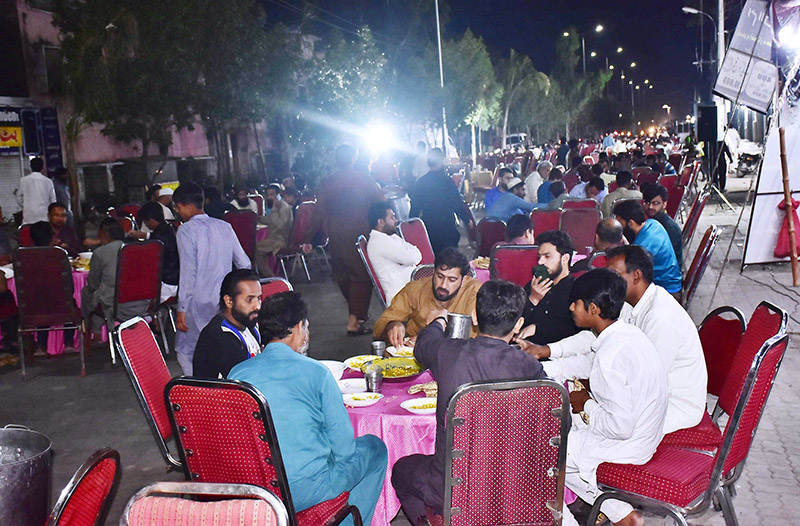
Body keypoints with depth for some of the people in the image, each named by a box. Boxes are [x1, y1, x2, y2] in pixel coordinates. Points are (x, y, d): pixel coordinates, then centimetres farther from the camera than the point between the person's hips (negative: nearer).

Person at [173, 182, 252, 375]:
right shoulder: (225, 227, 7)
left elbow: (188, 272, -16)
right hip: (226, 301, 6)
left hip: (199, 303, -6)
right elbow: (244, 264, 8)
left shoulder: (186, 230, -10)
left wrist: (182, 309, -13)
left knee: (185, 350, 7)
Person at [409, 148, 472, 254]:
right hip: (447, 226, -4)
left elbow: (415, 206, 4)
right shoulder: (446, 181, -14)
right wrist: (467, 220, 4)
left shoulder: (420, 182, -2)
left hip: (428, 226, 4)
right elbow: (457, 204, -9)